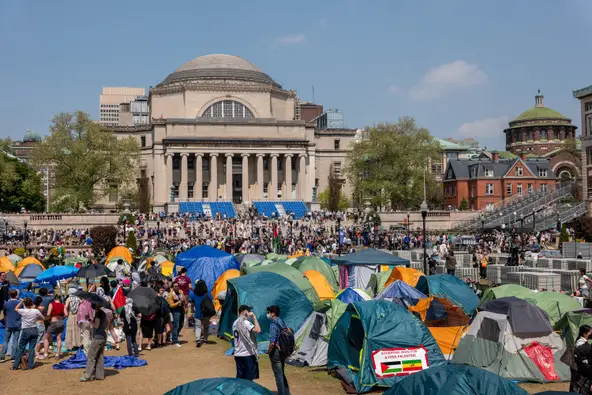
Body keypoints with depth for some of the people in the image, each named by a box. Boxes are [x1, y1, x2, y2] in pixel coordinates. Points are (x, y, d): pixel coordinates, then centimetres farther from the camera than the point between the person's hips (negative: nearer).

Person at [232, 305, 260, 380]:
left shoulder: (235, 323, 12)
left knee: (239, 378, 11)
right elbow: (257, 330, -28)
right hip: (248, 354, -8)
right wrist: (254, 317, -17)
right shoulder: (245, 322, -15)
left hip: (238, 354, 8)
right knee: (249, 378, 0)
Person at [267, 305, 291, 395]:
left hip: (276, 352, -9)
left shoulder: (273, 325, -19)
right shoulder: (282, 323, 7)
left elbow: (272, 343, -25)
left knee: (278, 375, 2)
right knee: (282, 374, 20)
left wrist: (269, 351, -9)